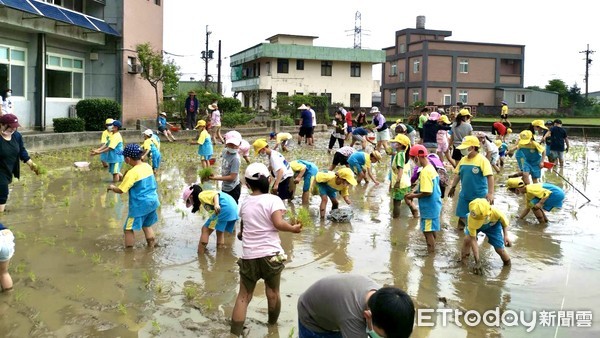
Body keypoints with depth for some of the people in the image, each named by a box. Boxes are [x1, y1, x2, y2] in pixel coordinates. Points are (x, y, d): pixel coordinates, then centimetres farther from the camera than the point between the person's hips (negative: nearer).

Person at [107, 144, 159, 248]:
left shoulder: (132, 173, -20)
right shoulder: (148, 166, 1)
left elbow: (120, 190, -17)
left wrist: (112, 187, 4)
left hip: (140, 205, -8)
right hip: (152, 201, 8)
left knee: (128, 229, 4)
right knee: (147, 226, 25)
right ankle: (151, 247, 31)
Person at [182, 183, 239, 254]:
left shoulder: (201, 195, 5)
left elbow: (215, 194, -15)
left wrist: (216, 204, -34)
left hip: (224, 207, -9)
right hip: (233, 207, 9)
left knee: (205, 230, 2)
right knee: (220, 231, 27)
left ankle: (200, 255, 2)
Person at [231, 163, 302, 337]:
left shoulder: (244, 203, 6)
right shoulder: (273, 200, -7)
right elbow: (278, 223, -21)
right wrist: (293, 228, -3)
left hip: (249, 256, 3)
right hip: (270, 254, -2)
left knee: (243, 296, 6)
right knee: (273, 292, 17)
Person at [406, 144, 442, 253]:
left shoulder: (425, 172, -22)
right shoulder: (431, 168, 8)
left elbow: (427, 192, -26)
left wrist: (413, 196, -12)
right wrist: (415, 192, 10)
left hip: (429, 207, -9)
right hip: (434, 205, 9)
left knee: (428, 232, 1)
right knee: (431, 231, 19)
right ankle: (432, 251, 30)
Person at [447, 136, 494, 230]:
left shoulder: (482, 160, -16)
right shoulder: (463, 159, 2)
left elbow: (490, 176, -21)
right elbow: (457, 174, 14)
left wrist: (490, 193, -28)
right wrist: (453, 187, 15)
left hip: (479, 196, -6)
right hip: (464, 194, 6)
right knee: (462, 215, 13)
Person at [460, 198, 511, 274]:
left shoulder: (495, 212, -42)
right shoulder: (471, 219, -42)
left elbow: (504, 220, -15)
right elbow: (473, 240, -35)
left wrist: (505, 236, -23)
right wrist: (477, 261, -33)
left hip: (493, 225, 1)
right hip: (475, 225, 0)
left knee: (499, 249, -3)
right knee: (468, 239, -27)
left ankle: (507, 263, 27)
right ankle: (463, 259, -5)